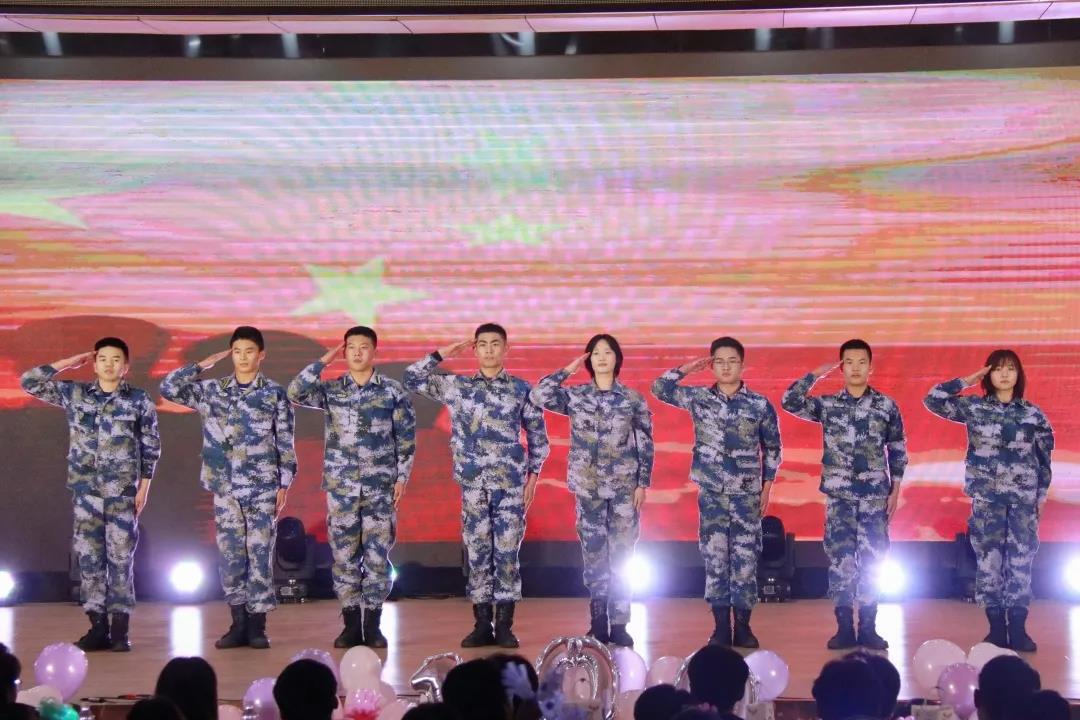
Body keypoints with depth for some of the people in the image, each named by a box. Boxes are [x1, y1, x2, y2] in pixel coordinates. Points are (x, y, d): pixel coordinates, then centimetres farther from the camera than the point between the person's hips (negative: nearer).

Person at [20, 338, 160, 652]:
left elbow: (151, 446, 5)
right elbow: (30, 381, 3)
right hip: (86, 490, 2)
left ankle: (120, 629, 2)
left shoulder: (139, 400, 2)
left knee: (121, 558, -1)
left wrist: (145, 485, -1)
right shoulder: (74, 394, 6)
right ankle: (98, 627, 6)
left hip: (122, 491, -2)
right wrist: (68, 363, 3)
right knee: (89, 557, 2)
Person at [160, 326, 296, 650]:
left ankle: (257, 626, 4)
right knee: (230, 553, 3)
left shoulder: (275, 394, 2)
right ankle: (238, 625, 10)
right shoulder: (212, 391, 7)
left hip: (263, 486, -2)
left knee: (260, 553, -2)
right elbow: (169, 388, 2)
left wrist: (285, 483, -3)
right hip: (226, 486, 2)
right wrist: (203, 365, 2)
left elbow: (285, 443, 2)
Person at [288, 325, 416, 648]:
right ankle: (351, 625, 8)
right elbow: (295, 392, -10)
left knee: (377, 556, 0)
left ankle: (372, 625, 7)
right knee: (344, 556, 2)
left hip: (381, 486, -1)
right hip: (341, 486, 1)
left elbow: (406, 437, 4)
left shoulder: (393, 391, 4)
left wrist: (402, 477, -2)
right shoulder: (331, 390, 6)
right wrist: (324, 360, -6)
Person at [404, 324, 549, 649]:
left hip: (510, 481, -1)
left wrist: (534, 473, 5)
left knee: (507, 551, -2)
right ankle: (482, 625, 6)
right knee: (477, 552, 2)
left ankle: (504, 625, 2)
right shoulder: (456, 386, 8)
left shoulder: (521, 389, 5)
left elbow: (537, 434, 10)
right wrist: (443, 354, 8)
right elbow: (412, 378, 10)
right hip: (473, 482, 1)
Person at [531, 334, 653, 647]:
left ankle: (618, 624, 2)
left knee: (621, 554, -1)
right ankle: (598, 623, 10)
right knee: (593, 552, 3)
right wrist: (567, 370, -5)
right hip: (588, 486, 1)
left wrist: (643, 484, -5)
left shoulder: (633, 399, 2)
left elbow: (645, 445, 2)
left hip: (624, 486, -1)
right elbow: (538, 395, -12)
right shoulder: (575, 396, 3)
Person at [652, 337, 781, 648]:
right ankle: (721, 627, 5)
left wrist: (766, 487, 5)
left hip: (747, 493, -1)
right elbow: (660, 387, 5)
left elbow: (772, 448, 8)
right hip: (712, 492, 1)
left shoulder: (760, 405, 1)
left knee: (745, 558, -1)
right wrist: (689, 368, 2)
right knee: (715, 557, 0)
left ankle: (743, 626, 6)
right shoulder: (698, 398, 4)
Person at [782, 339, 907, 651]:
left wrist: (895, 491, 3)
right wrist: (816, 374, -4)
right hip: (839, 495, 0)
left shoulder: (887, 406, 4)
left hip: (875, 495, 0)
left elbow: (898, 451, 8)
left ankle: (868, 628, 6)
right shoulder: (827, 405, 5)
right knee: (840, 558, -3)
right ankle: (844, 628, 0)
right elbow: (790, 402, -9)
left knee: (871, 560, 1)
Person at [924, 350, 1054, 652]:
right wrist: (968, 381, 0)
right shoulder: (973, 407, 4)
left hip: (1023, 498, 0)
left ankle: (1018, 629, 4)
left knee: (1021, 561, -1)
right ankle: (996, 628, 6)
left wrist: (1042, 496, 6)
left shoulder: (1033, 414, 5)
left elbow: (1044, 458, 9)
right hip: (986, 497, 0)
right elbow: (933, 399, -2)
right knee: (989, 560, 0)